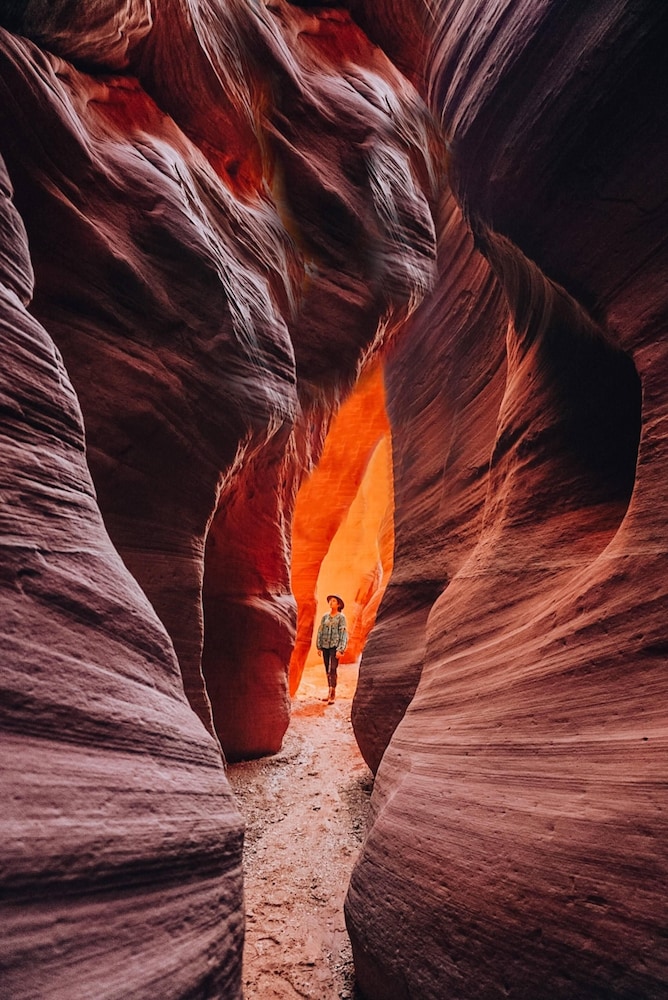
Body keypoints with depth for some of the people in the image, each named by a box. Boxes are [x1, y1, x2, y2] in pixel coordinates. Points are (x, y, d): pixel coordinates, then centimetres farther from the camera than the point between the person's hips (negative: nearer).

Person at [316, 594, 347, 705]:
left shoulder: (341, 617, -3)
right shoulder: (325, 617, 9)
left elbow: (343, 634, -7)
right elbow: (320, 631, 11)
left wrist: (340, 649, -13)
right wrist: (319, 647, 7)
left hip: (335, 646, -5)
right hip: (325, 646, 5)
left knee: (332, 670, -11)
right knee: (327, 670, 9)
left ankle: (332, 696, -9)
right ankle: (330, 693, 19)